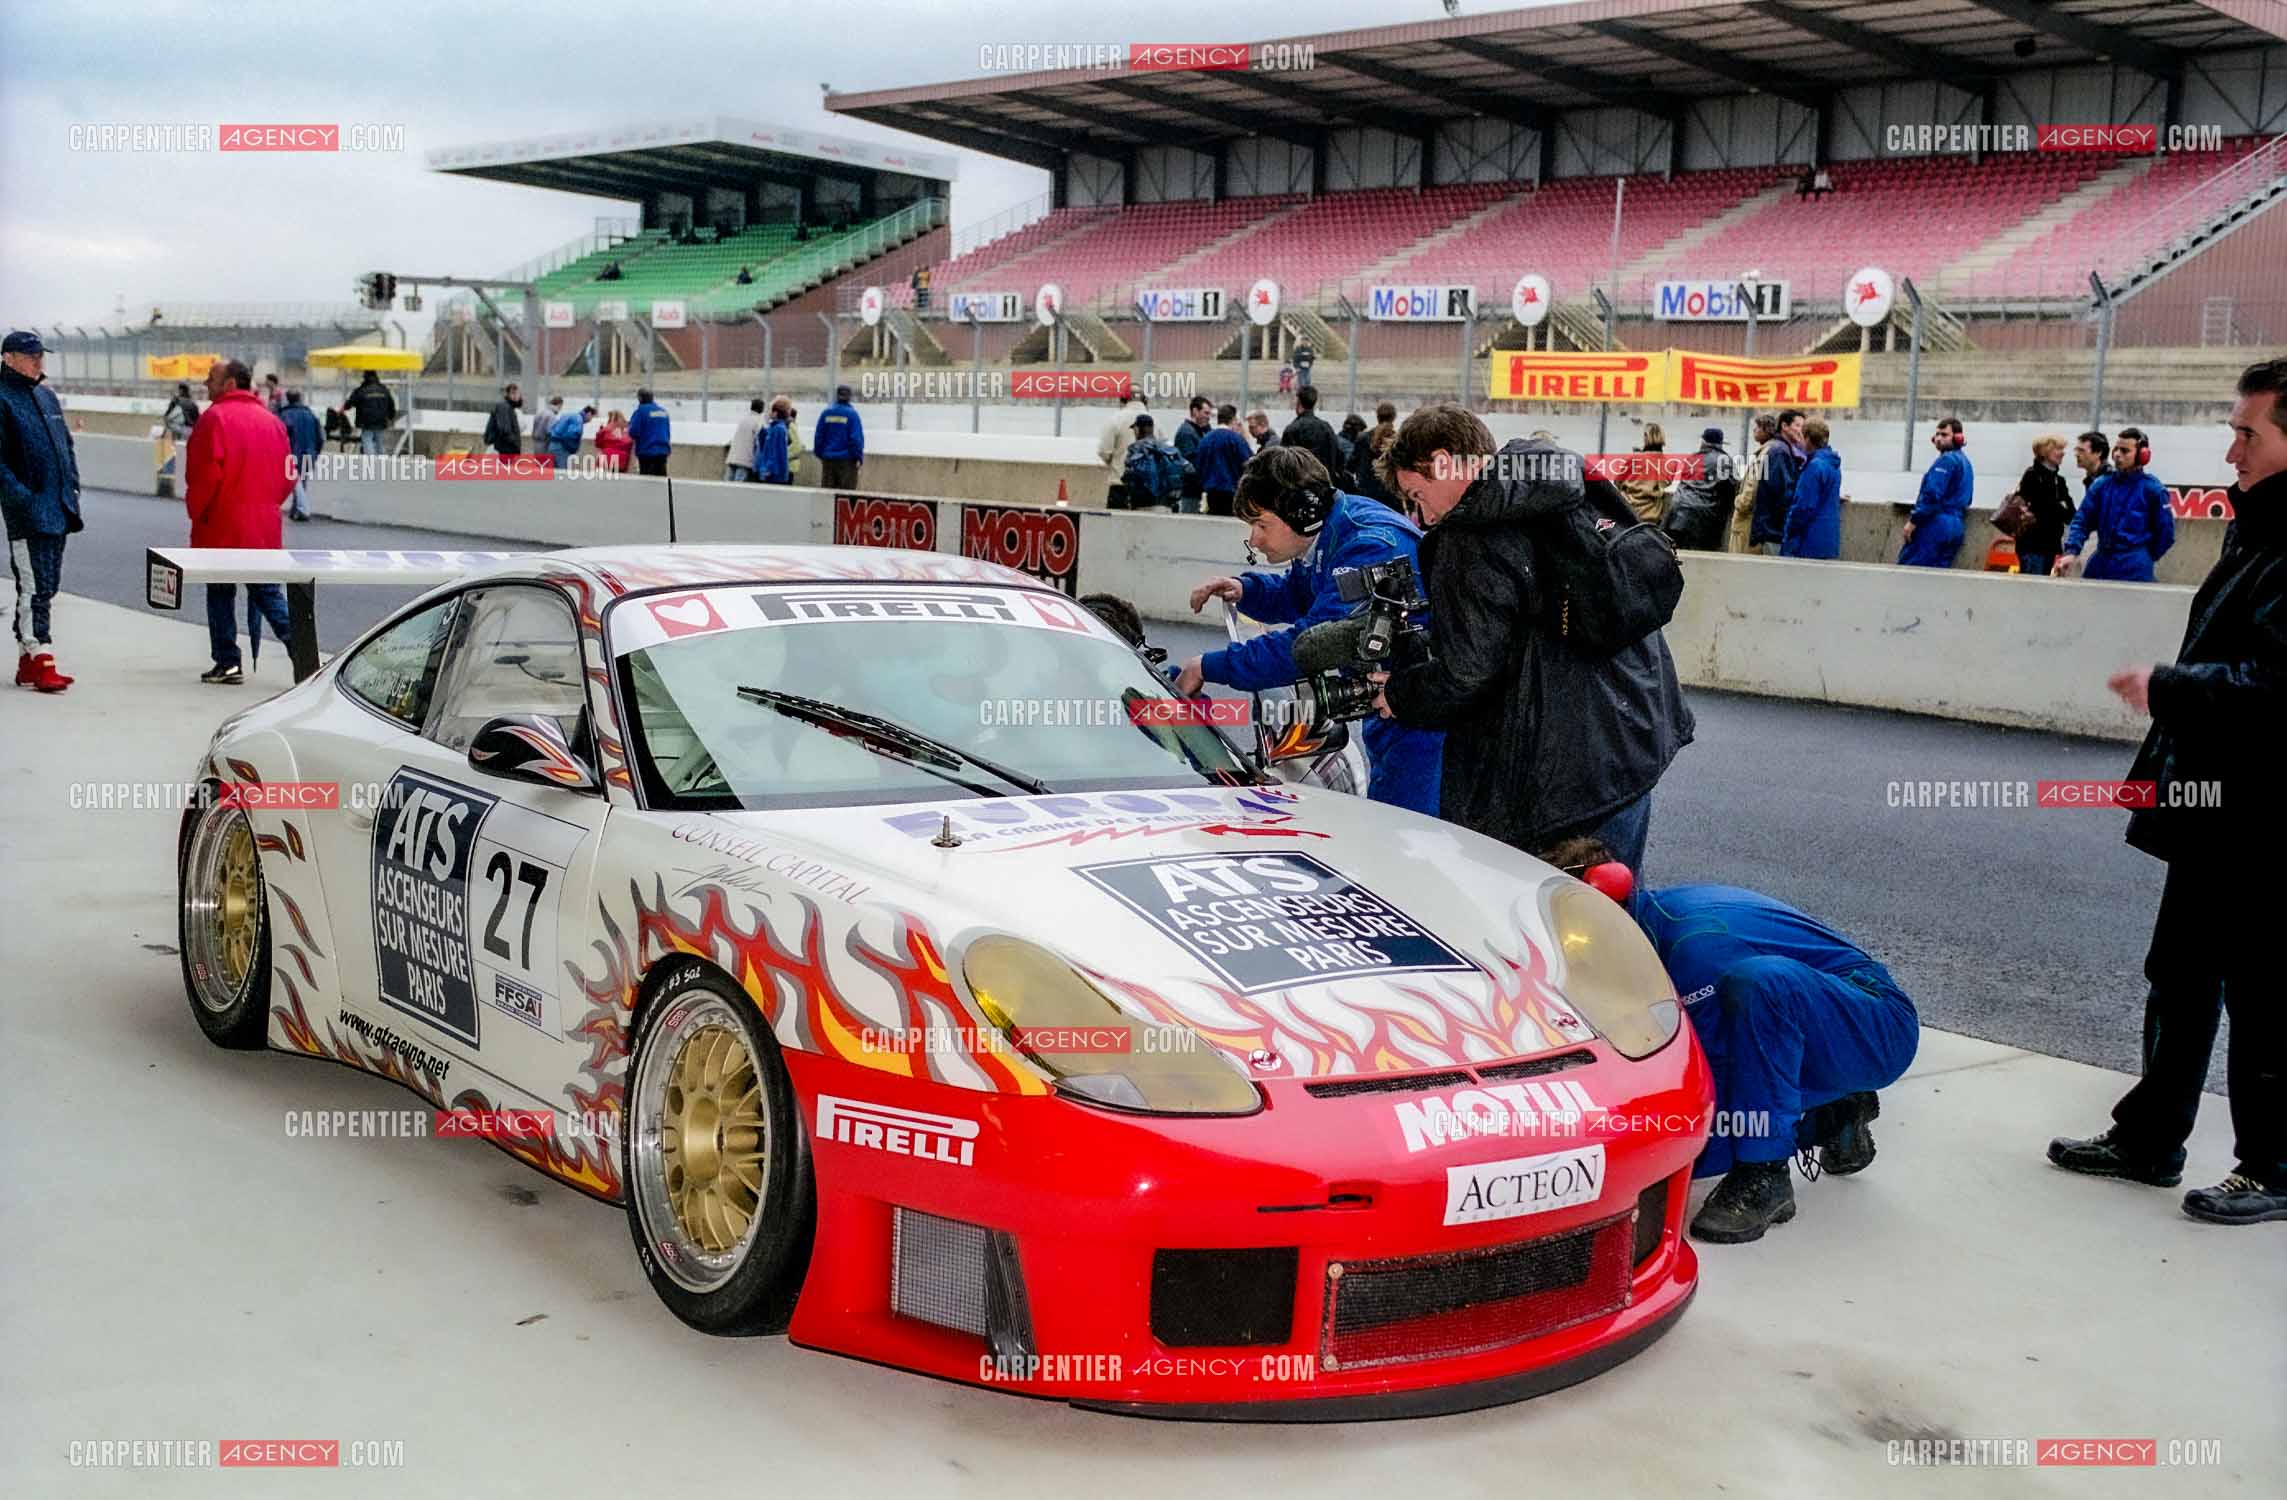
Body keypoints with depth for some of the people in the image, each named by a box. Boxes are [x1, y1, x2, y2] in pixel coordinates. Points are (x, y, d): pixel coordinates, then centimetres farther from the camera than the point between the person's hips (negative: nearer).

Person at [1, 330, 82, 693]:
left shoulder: (47, 397, 17)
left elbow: (67, 446, 24)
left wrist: (71, 486, 12)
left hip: (58, 510, 8)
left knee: (48, 586, 12)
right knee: (35, 587, -10)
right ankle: (40, 662, -9)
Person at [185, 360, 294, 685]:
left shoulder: (215, 417, -10)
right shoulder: (271, 420, 9)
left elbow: (206, 473, -16)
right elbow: (287, 475, 11)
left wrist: (196, 510, -2)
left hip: (221, 527, -5)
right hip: (264, 528, 5)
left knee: (220, 593, 5)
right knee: (267, 592, 10)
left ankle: (227, 663, 5)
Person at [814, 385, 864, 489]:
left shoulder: (826, 413, 2)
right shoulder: (851, 414, -10)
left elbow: (818, 436, 5)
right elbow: (856, 438, -13)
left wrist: (820, 454, 15)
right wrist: (859, 457, -6)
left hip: (828, 459, 4)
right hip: (846, 461, -4)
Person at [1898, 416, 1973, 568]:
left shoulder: (1947, 460, -10)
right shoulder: (1965, 461, 21)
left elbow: (1932, 494, -20)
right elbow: (1966, 500, 26)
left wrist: (1913, 520, -17)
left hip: (1935, 523, -10)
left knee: (1907, 571, -10)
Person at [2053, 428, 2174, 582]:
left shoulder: (2153, 489, -4)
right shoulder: (2101, 485, 8)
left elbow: (2166, 533, 0)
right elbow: (2082, 521, 4)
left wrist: (2143, 558, 6)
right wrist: (2071, 552, -12)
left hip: (2134, 569, -4)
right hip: (2101, 562, 4)